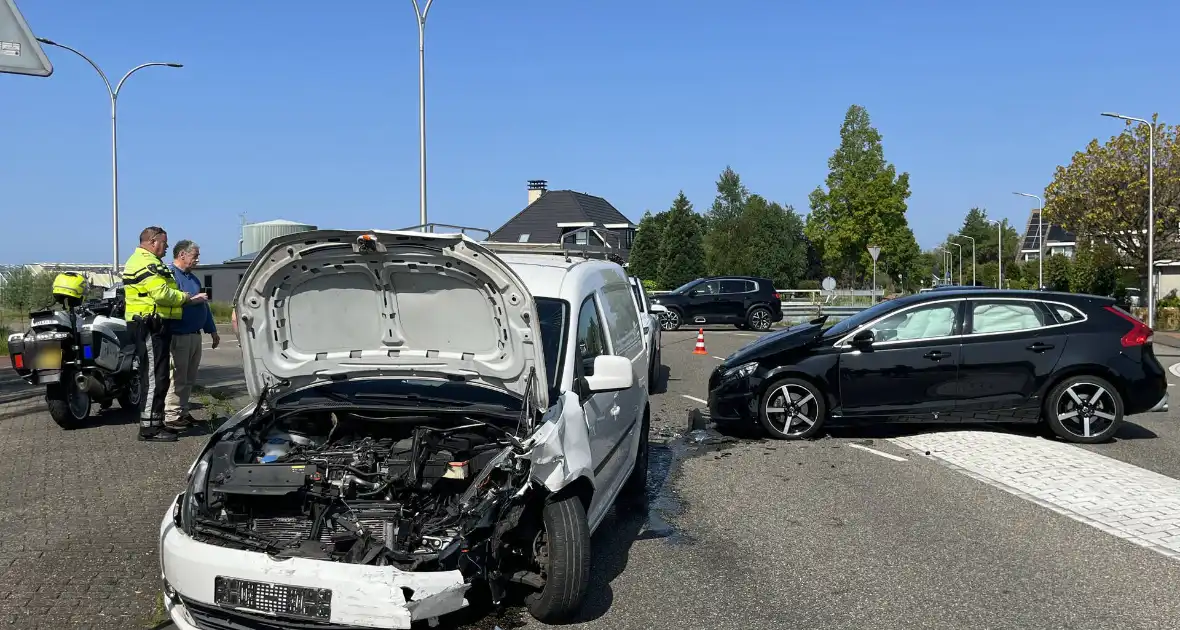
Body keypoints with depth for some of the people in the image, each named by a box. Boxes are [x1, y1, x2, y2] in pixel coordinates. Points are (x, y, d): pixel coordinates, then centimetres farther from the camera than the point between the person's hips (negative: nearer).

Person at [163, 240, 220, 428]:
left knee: (189, 378, 13)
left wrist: (212, 330, 25)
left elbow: (204, 306, 25)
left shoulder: (193, 278, 20)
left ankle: (183, 411, 22)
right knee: (177, 378, -6)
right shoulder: (170, 275, -11)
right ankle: (171, 416, 0)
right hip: (179, 336, -9)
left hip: (195, 335, 9)